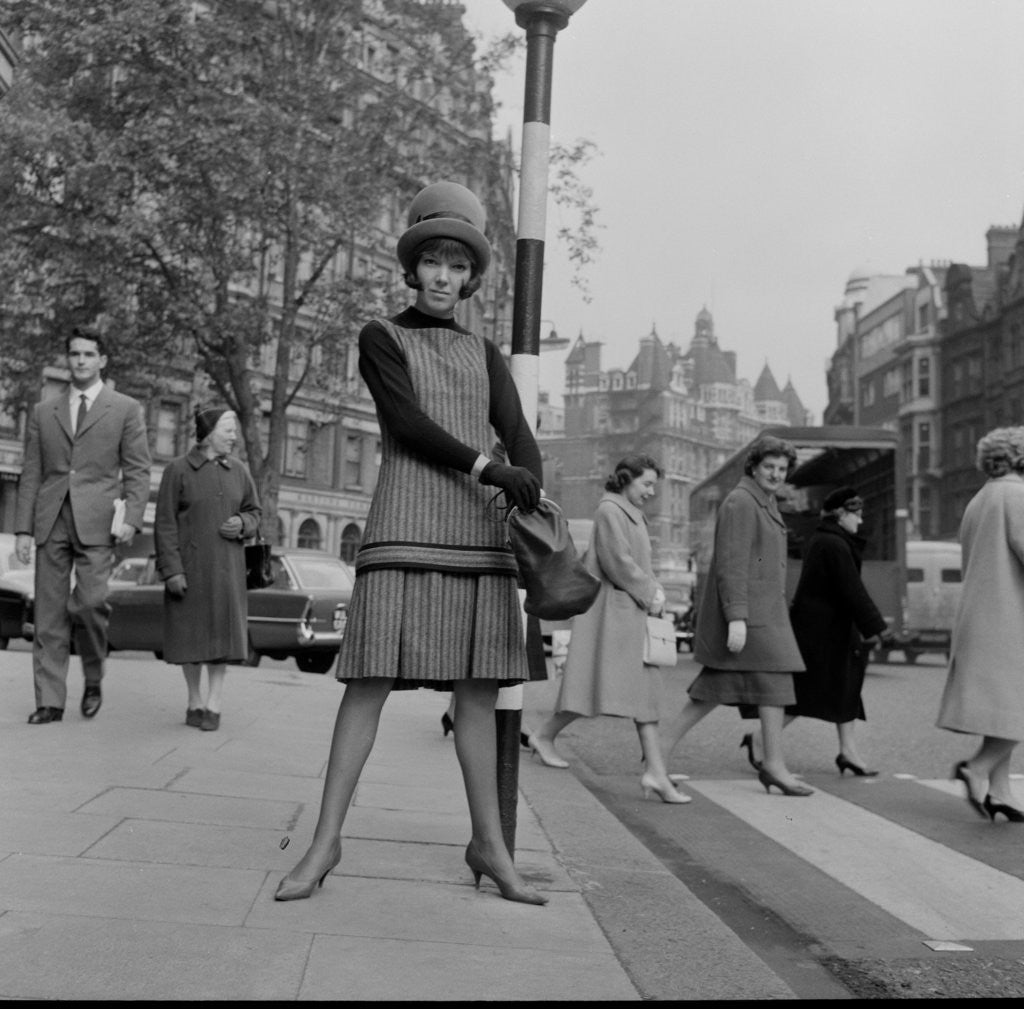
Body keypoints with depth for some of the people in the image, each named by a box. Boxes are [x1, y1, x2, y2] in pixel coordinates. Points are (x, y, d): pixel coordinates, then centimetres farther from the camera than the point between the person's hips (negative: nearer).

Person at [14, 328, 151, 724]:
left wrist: (132, 519, -11)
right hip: (51, 522, 3)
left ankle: (93, 679, 8)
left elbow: (137, 471, 3)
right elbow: (30, 475, 13)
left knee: (89, 602, -17)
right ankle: (50, 702, 6)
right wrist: (23, 528, 5)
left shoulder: (126, 410, 8)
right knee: (49, 614, 1)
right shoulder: (43, 412, 15)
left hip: (96, 521, -3)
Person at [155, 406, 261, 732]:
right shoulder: (178, 469, -5)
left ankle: (213, 705, 7)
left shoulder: (238, 471, 6)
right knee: (191, 632, 6)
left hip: (226, 566, 2)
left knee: (222, 630, -1)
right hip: (188, 565, -2)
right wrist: (171, 570, -13)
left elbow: (253, 512, 15)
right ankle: (195, 701, 21)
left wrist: (242, 524, -9)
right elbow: (165, 523, -7)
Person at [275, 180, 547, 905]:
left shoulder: (484, 354, 18)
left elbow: (519, 437, 5)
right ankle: (326, 840, 0)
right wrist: (487, 466, -19)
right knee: (372, 680, -7)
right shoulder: (381, 338, 7)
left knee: (478, 687, 4)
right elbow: (406, 422, -8)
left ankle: (489, 842, 11)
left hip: (477, 533, 4)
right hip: (405, 526, -4)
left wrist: (534, 507, -14)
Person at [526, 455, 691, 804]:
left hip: (633, 612, 10)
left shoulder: (633, 514, 21)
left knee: (644, 689, 5)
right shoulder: (609, 510, -11)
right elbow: (618, 563, -18)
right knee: (601, 685, -10)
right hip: (612, 609, -10)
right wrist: (649, 596, -9)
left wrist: (654, 590, 4)